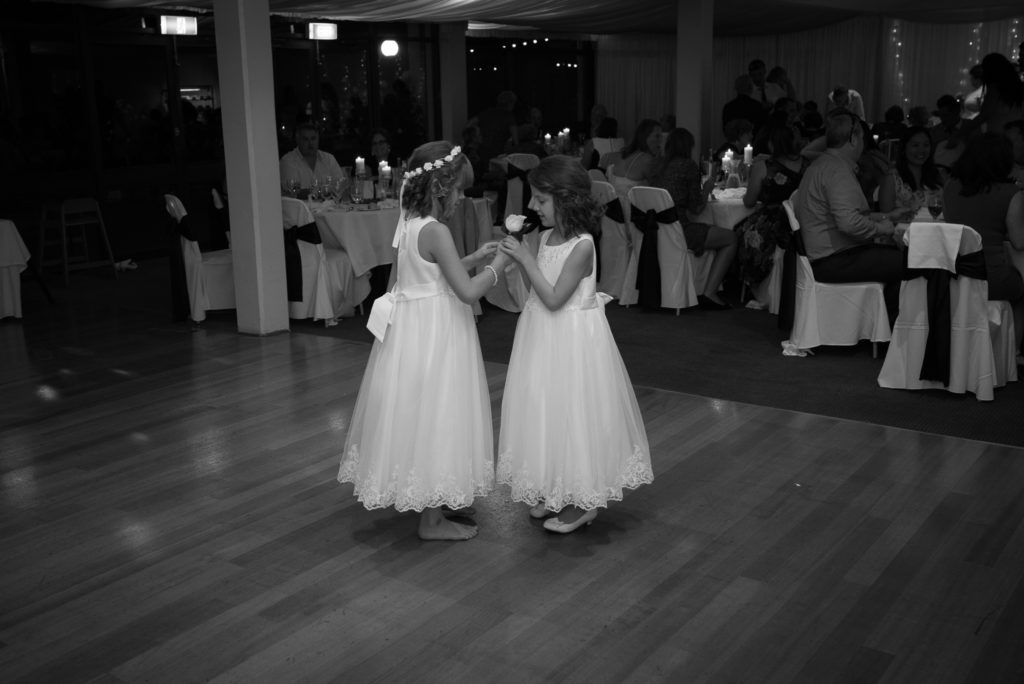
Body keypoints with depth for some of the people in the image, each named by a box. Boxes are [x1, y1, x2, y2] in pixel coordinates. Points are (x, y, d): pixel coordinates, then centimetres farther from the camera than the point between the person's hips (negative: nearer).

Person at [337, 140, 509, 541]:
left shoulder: (407, 224, 6)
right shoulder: (436, 231, -21)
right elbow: (468, 291, -23)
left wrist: (473, 259, 15)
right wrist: (497, 266, -8)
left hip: (410, 327, 9)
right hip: (434, 333, -9)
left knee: (416, 417, 18)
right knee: (433, 419, 1)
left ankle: (428, 504, 33)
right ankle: (433, 520, 13)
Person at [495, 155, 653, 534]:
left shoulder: (582, 245, -20)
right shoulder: (545, 236, 3)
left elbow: (554, 299, -22)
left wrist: (527, 259, -20)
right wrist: (520, 258, -4)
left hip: (572, 338, -8)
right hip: (543, 334, 8)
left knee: (573, 411, 3)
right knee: (547, 411, 15)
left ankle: (583, 502, 19)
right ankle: (554, 492, 31)